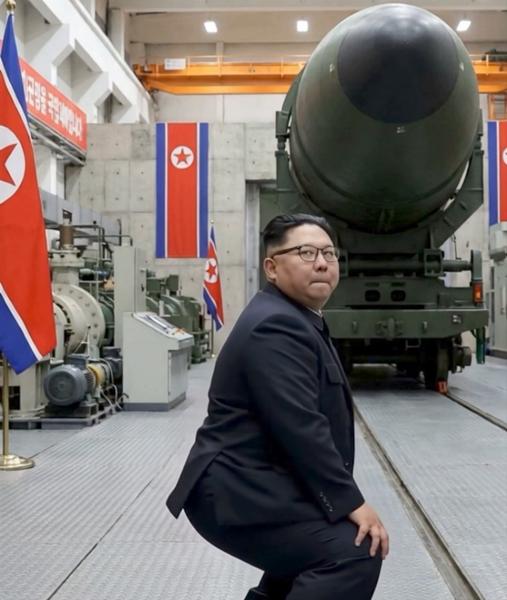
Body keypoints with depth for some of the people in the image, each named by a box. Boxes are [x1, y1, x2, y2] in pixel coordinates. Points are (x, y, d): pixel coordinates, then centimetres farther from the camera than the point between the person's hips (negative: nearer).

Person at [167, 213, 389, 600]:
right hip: (241, 496, -11)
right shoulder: (277, 326, -19)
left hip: (252, 487, 11)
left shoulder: (296, 319, 15)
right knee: (353, 553, -20)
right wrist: (352, 503, -21)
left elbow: (313, 422, 16)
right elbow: (301, 429, -26)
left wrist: (343, 500, 12)